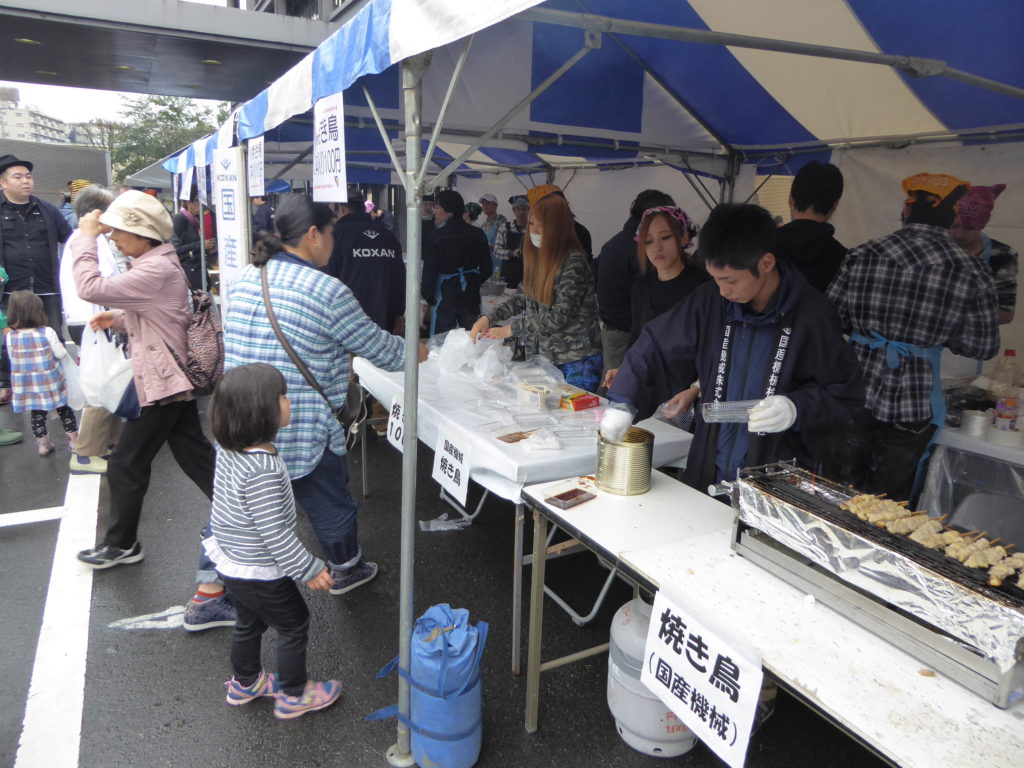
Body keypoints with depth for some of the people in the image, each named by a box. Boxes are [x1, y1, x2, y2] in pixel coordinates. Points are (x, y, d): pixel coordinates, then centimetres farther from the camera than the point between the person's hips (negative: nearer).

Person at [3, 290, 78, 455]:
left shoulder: (10, 336, -8)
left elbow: (12, 357, 6)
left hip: (27, 384, 3)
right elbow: (61, 354, -11)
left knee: (37, 413, 16)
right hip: (50, 381, -2)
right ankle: (74, 440, 21)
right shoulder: (47, 332, -16)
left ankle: (43, 444, 25)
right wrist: (57, 347, 11)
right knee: (63, 409, 14)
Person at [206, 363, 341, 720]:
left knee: (249, 623, 28)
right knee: (294, 626, 13)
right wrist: (309, 569, -18)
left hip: (231, 563, 9)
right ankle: (293, 696, 30)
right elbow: (274, 533, -30)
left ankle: (245, 683, 49)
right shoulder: (262, 470, -35)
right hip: (260, 574, -9)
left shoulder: (229, 450, -6)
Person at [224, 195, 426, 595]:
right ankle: (346, 571, 39)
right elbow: (376, 346, -7)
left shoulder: (247, 277, 5)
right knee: (332, 506, 18)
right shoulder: (327, 291, -17)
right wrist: (414, 352, 14)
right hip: (301, 433, -6)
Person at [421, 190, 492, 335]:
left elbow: (429, 271, -11)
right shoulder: (478, 235, 2)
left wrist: (427, 297, 1)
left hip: (445, 297, -4)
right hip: (471, 296, 5)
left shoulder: (437, 237, -12)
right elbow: (486, 269, 9)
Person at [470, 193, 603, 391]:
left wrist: (511, 329, -14)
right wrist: (489, 318, -4)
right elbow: (521, 298, 12)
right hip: (546, 356, 7)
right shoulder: (537, 257, 7)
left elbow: (559, 316, -20)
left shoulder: (573, 262, -17)